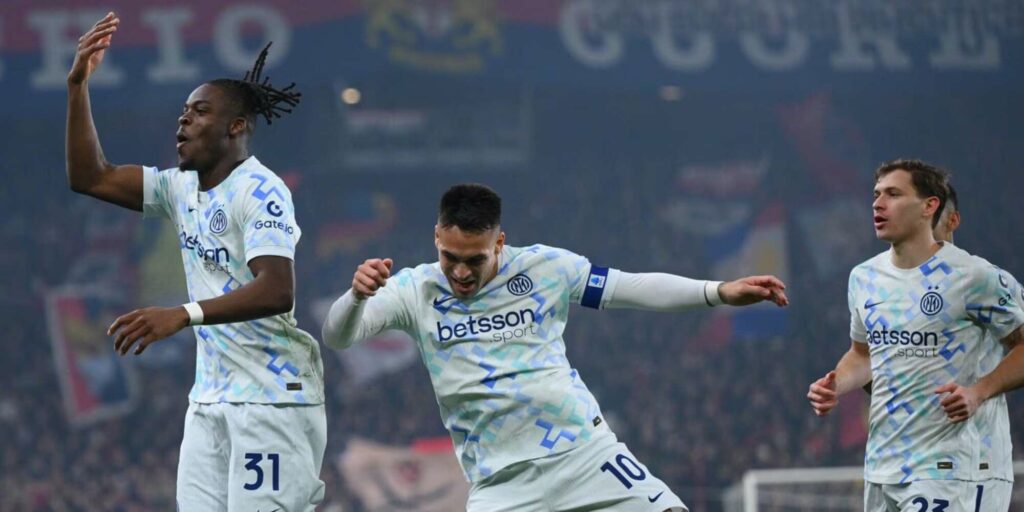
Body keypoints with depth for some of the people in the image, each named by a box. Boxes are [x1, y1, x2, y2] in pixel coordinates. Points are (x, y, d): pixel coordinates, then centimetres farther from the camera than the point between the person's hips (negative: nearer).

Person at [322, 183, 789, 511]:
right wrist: (357, 295, -35)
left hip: (586, 450, 1)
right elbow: (337, 337, -12)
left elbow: (635, 288, 3)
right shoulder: (415, 291, -3)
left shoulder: (543, 268, -1)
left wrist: (720, 292, -6)